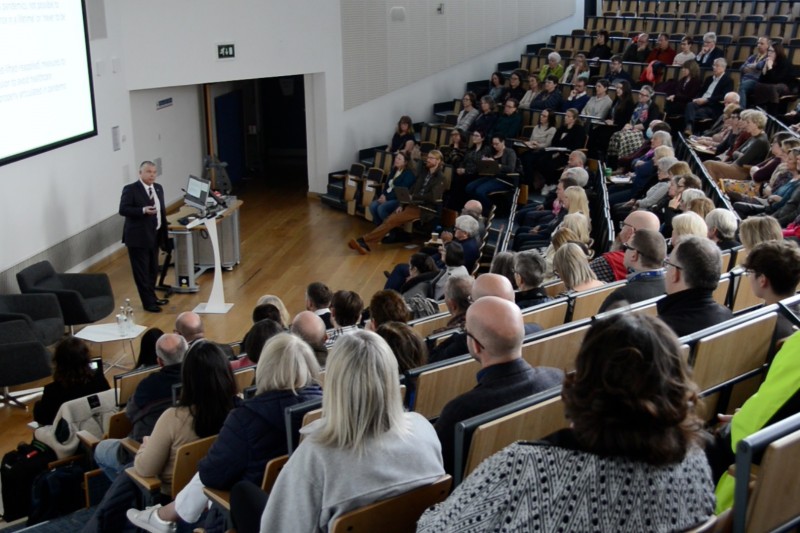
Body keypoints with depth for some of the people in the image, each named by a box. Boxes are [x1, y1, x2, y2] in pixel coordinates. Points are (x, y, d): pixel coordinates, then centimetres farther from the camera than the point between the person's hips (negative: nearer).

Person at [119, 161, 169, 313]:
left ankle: (152, 297, 29)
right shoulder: (130, 189, -12)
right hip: (138, 237, -7)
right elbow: (123, 209, -19)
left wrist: (163, 234, 14)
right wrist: (143, 210, -31)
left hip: (155, 236, 7)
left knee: (153, 270, 16)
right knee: (142, 271, -1)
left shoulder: (158, 188, 11)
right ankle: (148, 302, 4)